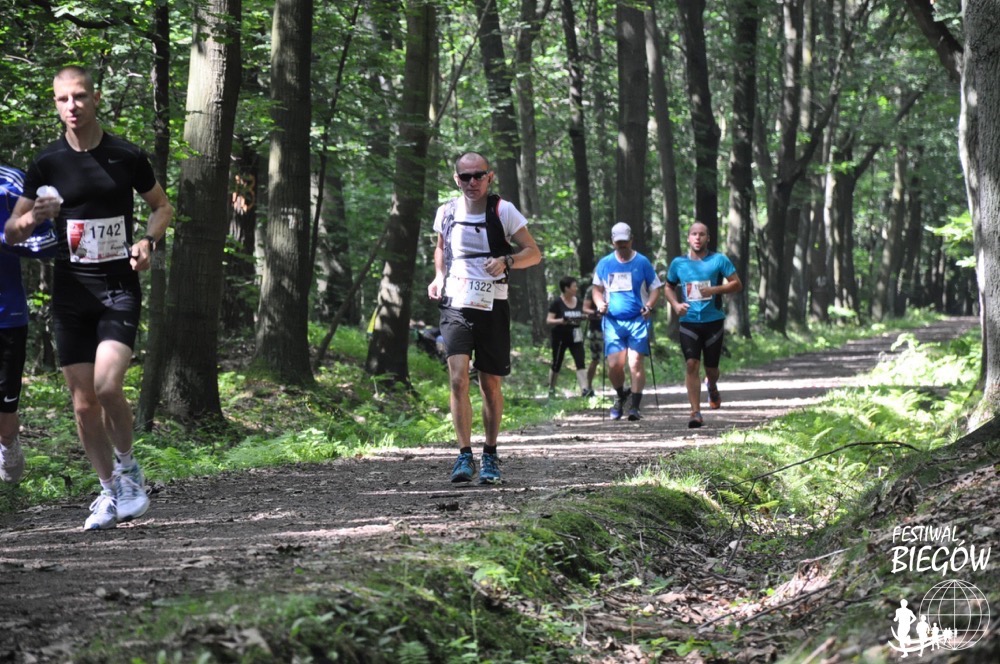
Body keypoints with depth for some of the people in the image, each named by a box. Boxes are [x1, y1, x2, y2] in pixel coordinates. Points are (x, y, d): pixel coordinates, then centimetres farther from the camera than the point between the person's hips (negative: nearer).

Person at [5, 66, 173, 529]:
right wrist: (33, 217, -15)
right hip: (70, 290, 2)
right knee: (83, 402, 2)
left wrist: (148, 240, -4)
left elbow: (162, 206, 16)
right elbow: (11, 233, 8)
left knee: (107, 385, -20)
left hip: (119, 287, -2)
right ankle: (109, 490, 18)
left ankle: (128, 468, 5)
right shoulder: (47, 163, 2)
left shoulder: (127, 157, 0)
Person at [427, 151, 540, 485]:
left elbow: (534, 253, -3)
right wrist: (439, 277, 6)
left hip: (493, 308, -1)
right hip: (456, 306, 1)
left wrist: (506, 261, -23)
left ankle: (490, 456, 21)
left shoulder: (502, 210, -4)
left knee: (491, 384, 6)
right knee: (458, 379, -15)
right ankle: (464, 455, -9)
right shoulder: (446, 212, 5)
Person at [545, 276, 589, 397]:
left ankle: (584, 388, -20)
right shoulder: (557, 303, -10)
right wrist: (561, 321, -29)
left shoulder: (578, 302, 6)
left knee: (581, 362, -11)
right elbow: (548, 320, -12)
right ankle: (551, 389, 24)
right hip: (560, 337, -4)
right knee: (556, 364, 7)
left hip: (575, 337, 4)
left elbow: (581, 316, 19)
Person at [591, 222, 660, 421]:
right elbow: (597, 288, 19)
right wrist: (600, 303, -2)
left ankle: (634, 406, -8)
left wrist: (649, 306, -10)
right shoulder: (604, 264, 10)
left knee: (636, 362, -12)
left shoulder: (642, 262, 4)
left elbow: (655, 288, 8)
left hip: (638, 320, -2)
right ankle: (621, 396, 23)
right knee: (614, 365, -6)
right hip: (613, 321, 2)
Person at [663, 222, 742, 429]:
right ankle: (696, 413, -12)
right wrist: (675, 304, -3)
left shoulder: (719, 260, -1)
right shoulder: (678, 263, 5)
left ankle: (712, 387, 46)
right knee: (691, 364, -13)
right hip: (688, 321, 1)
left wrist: (716, 289, -18)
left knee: (711, 367, 8)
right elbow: (669, 287, 17)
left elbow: (737, 284, -1)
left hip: (713, 320, -1)